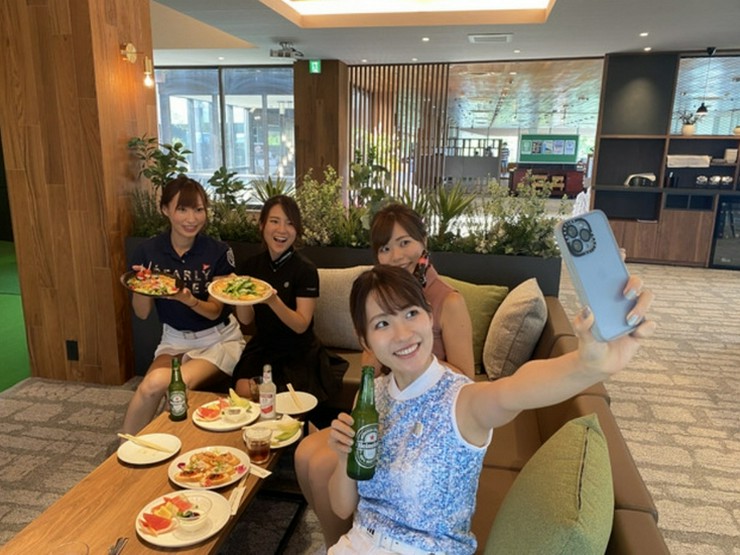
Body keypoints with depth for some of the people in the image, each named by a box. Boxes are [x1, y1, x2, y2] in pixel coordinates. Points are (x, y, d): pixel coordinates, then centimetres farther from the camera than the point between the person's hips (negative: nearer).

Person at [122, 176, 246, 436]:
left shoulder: (218, 252, -14)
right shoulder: (148, 251, -7)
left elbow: (214, 311, -10)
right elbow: (142, 313, -2)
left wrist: (188, 299, -31)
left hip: (218, 339, -2)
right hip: (174, 339, 3)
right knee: (150, 387, -24)